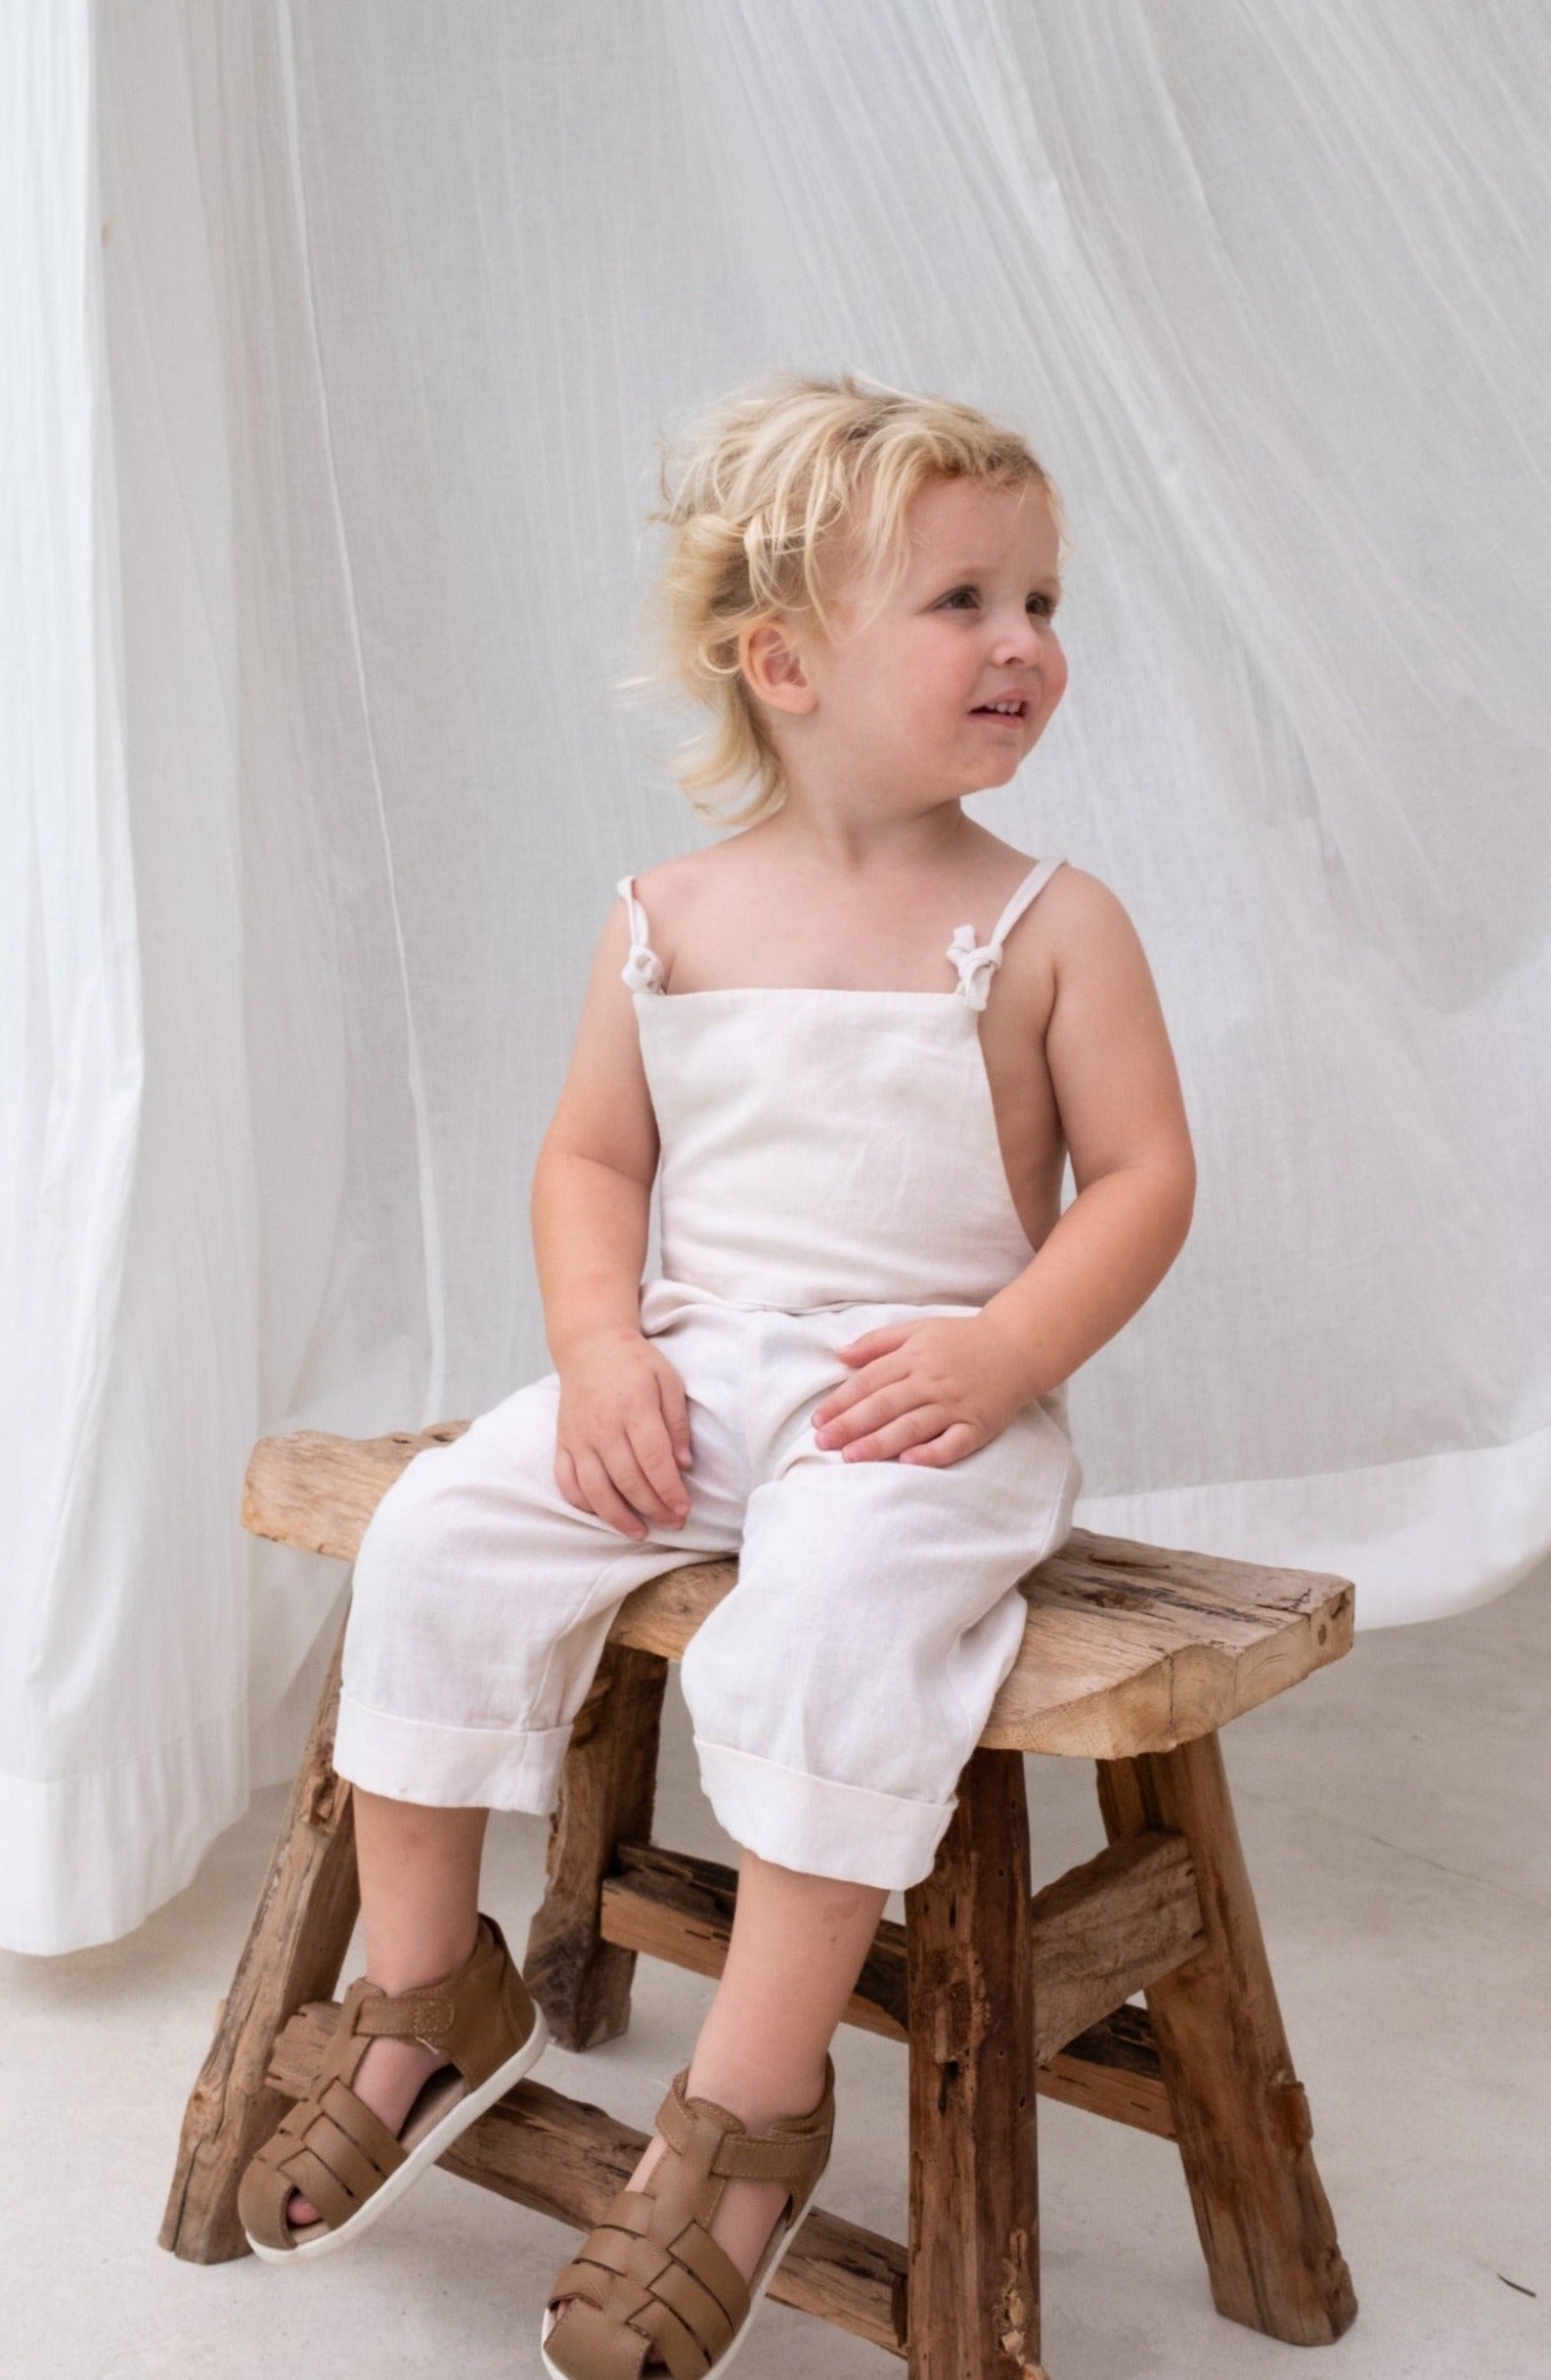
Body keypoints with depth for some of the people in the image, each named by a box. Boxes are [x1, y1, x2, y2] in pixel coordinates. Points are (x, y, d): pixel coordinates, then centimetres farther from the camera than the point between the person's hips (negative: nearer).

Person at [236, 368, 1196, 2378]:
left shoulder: (1048, 926, -2)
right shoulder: (668, 921, 6)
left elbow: (1142, 1175, -3)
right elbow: (593, 1159, 12)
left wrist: (1001, 1354, -17)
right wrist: (599, 1346, -6)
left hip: (924, 1398, -3)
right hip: (691, 1374, 4)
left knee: (844, 1593, -33)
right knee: (437, 1529, -13)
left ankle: (750, 2106, -17)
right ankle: (428, 1989, 6)